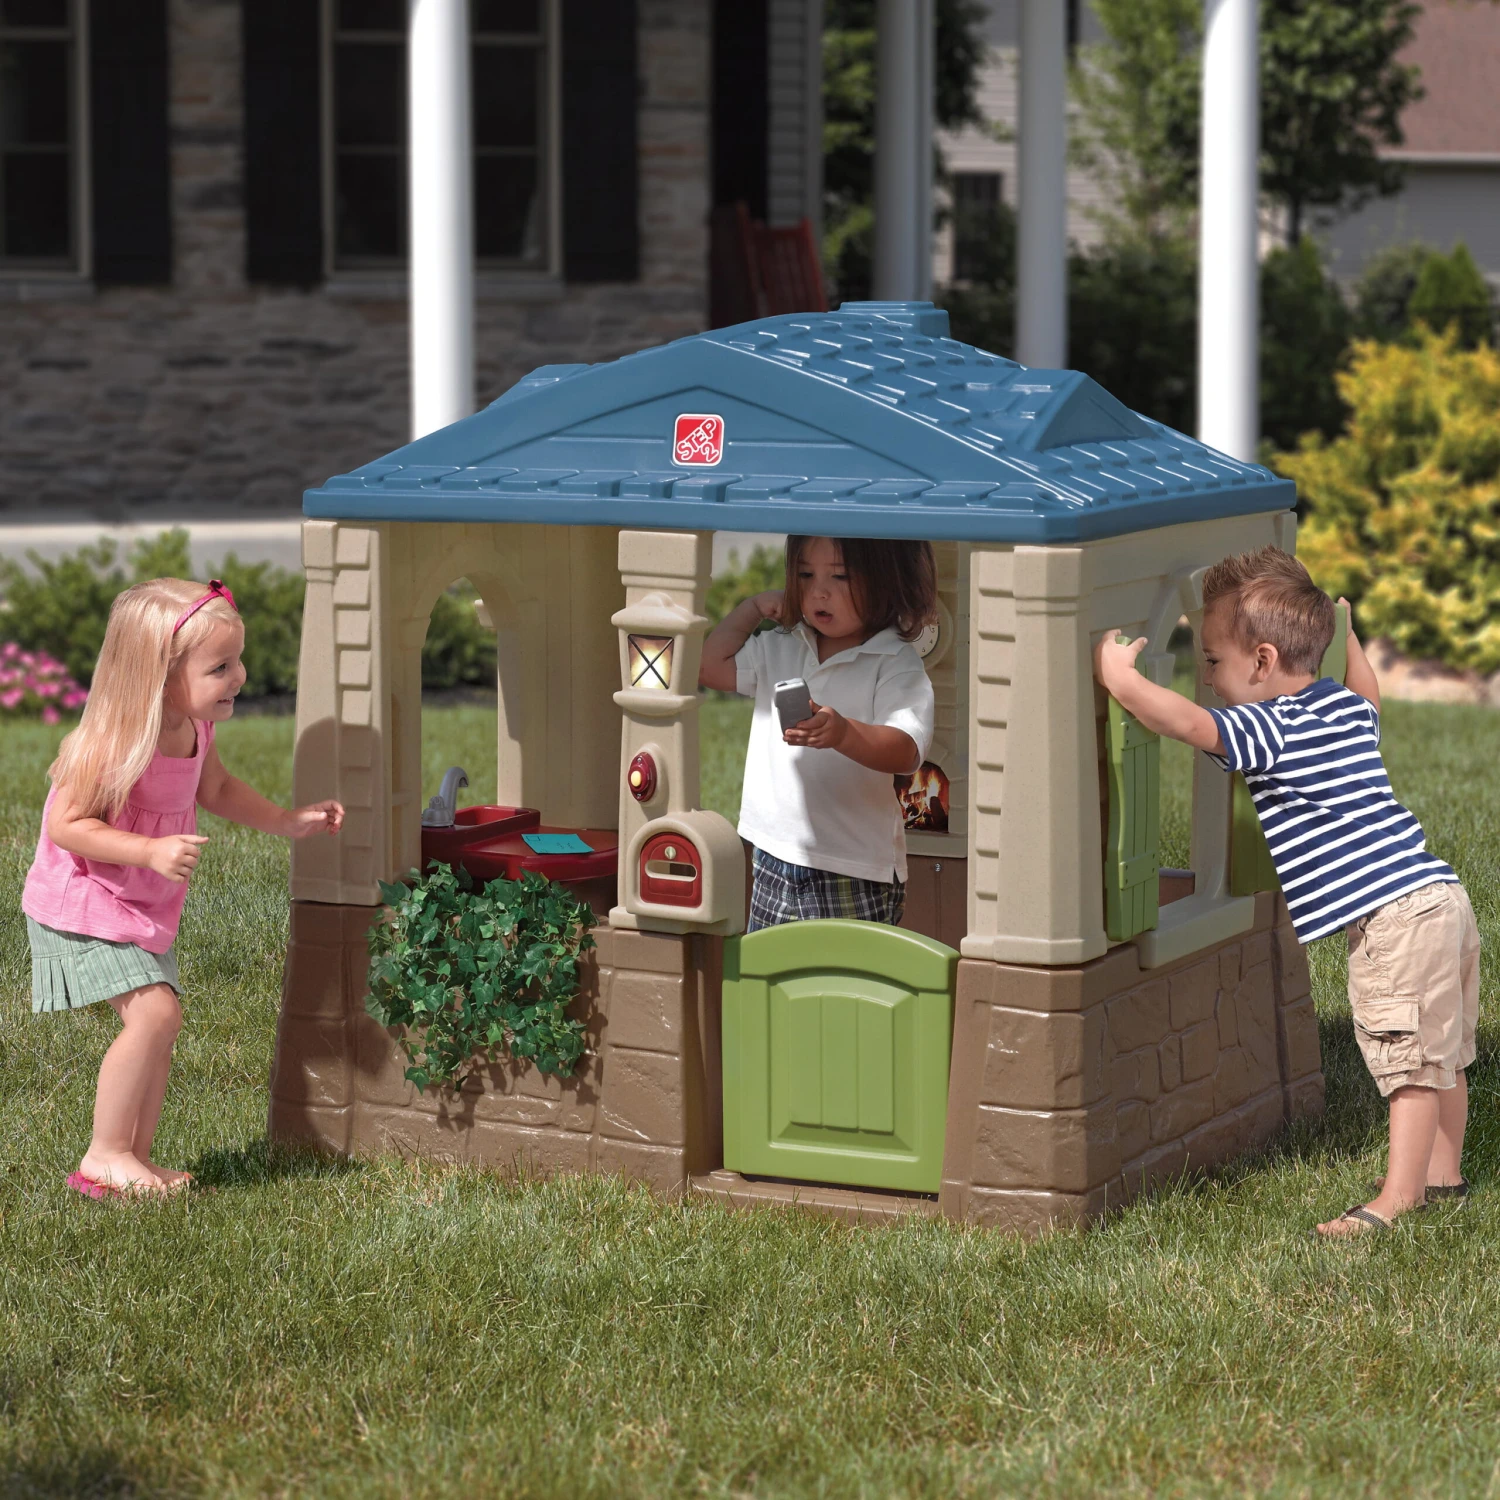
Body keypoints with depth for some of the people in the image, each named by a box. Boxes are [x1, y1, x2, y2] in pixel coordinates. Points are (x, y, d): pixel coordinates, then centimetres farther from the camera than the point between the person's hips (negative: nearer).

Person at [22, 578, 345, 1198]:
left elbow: (215, 790, 19)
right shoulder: (112, 745, -29)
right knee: (154, 1012, -18)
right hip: (82, 908, -8)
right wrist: (152, 853, -36)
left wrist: (288, 820, 10)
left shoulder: (196, 729, -2)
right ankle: (105, 1155, -6)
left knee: (159, 1025, 9)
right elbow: (65, 825, -28)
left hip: (145, 911, 9)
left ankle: (134, 1158, 20)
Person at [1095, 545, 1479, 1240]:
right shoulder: (1347, 709, 15)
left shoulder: (1269, 730, -13)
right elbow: (1368, 693, 40)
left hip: (1394, 918, -10)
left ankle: (1399, 1197, -5)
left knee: (1410, 1059, -7)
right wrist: (1342, 631, 51)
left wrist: (1118, 675, -16)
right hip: (1441, 896, 10)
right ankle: (1441, 1172, 31)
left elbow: (1187, 722, -26)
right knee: (1441, 1056, 19)